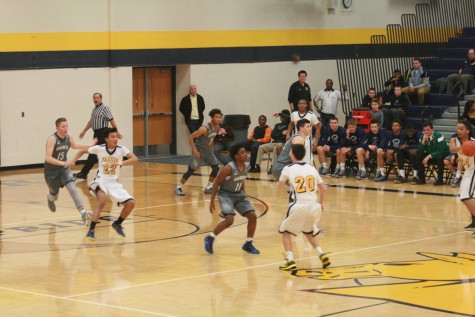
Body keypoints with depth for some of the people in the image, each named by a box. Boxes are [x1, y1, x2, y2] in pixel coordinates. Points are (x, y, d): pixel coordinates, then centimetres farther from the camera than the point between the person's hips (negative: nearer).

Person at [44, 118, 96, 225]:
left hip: (64, 169, 3)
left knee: (72, 188, -22)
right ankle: (50, 198, 57)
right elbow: (48, 158, -32)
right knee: (54, 195, 17)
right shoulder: (52, 139, -24)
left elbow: (74, 146, 22)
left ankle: (83, 212, -36)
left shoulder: (68, 138, -4)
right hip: (51, 171, -3)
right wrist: (63, 163, -43)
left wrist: (90, 145, 24)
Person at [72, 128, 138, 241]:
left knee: (131, 203, -11)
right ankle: (91, 230, -27)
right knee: (102, 200, -34)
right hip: (101, 181, -3)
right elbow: (83, 151, 9)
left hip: (114, 183, 3)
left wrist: (119, 163, -37)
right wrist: (73, 161, -6)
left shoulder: (121, 149, -8)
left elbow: (135, 159, -24)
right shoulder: (99, 148, -8)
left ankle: (117, 224, 17)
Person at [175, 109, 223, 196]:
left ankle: (208, 188, 15)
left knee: (216, 169, 1)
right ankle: (179, 187, 4)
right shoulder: (205, 128, -27)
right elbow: (190, 137, -25)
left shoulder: (217, 127, -3)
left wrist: (211, 148, 15)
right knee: (191, 170, -8)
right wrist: (194, 150, -25)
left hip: (208, 151, 7)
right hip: (199, 151, -7)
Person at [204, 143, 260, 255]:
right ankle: (210, 238, -1)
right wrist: (212, 202, -18)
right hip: (226, 195, -7)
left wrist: (243, 195, 20)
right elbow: (216, 184, -17)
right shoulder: (228, 168, -25)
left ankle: (248, 244, 14)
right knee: (229, 220, -23)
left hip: (239, 194, 7)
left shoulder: (246, 166, -4)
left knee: (253, 216, -3)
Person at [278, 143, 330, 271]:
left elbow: (281, 184, 20)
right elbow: (323, 189, 11)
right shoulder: (312, 168, 8)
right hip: (314, 206, 4)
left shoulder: (288, 169, 0)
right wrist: (321, 204, 27)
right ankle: (321, 254, 8)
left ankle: (290, 260, 0)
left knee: (285, 231, 17)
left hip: (298, 206, -4)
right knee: (309, 233, 28)